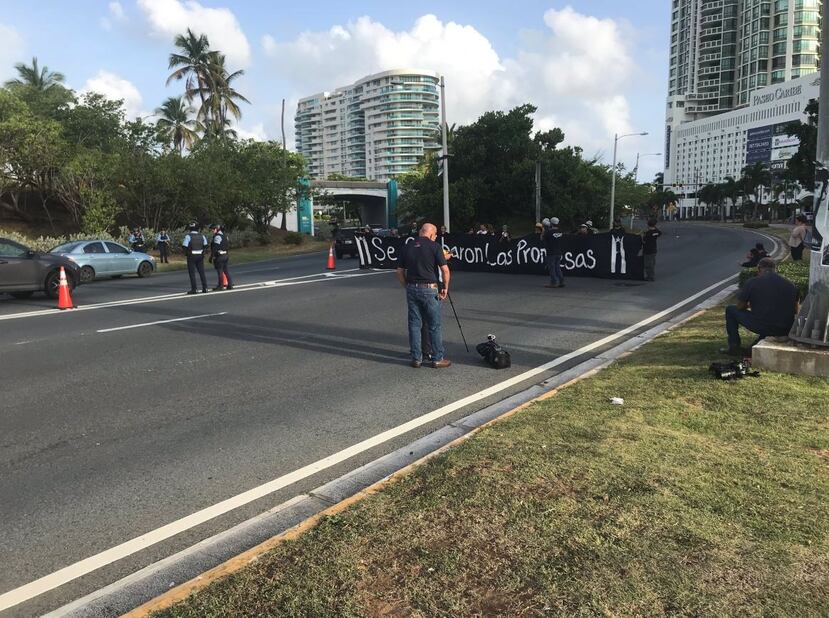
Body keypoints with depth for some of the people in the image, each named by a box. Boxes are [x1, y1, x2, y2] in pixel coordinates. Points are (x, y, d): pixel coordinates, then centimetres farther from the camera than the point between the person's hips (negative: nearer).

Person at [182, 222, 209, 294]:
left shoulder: (188, 236, -10)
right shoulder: (201, 235, 4)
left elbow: (184, 246, -15)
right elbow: (205, 245, 8)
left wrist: (186, 252, 1)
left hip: (191, 256, -4)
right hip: (200, 256, 4)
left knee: (192, 273, 1)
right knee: (202, 272, 10)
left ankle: (193, 289, -1)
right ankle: (205, 288, 8)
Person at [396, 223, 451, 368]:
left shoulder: (407, 247, 7)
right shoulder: (434, 246, -5)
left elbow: (400, 272, 8)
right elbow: (445, 270, -10)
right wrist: (445, 287, 2)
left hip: (411, 289, 4)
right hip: (429, 289, -4)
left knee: (414, 325, 10)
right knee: (434, 326, 6)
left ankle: (416, 358, 15)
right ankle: (438, 359, 11)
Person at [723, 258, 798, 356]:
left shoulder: (752, 282, -6)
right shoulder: (790, 285, 6)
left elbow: (740, 307, 2)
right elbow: (795, 311, 15)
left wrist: (750, 305, 24)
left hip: (761, 327, -5)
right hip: (786, 331, 5)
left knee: (730, 309, 15)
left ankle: (734, 347, 14)